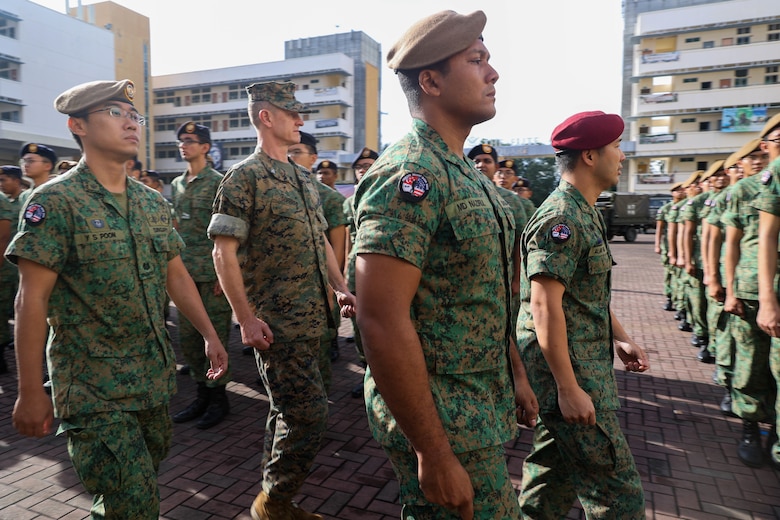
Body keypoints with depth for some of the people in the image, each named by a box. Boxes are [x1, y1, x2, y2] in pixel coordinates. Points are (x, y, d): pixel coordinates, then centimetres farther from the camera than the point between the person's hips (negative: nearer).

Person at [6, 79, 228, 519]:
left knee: (150, 472, 21)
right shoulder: (57, 201, -11)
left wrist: (210, 334, 6)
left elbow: (176, 274, 11)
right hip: (93, 387, -6)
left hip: (156, 377, 6)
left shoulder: (154, 203, 7)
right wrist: (30, 392, -13)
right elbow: (32, 299, -13)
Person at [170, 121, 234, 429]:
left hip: (212, 274, -7)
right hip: (185, 273, 7)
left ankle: (218, 397, 15)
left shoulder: (218, 182, -6)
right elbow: (174, 229, 19)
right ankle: (202, 394, 24)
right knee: (187, 337, 10)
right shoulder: (176, 185, 15)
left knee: (215, 335, 1)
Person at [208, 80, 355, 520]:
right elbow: (224, 253, -13)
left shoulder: (304, 178, 15)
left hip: (312, 318, 8)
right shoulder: (244, 177, -9)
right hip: (277, 323, -8)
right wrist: (247, 317, -16)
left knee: (288, 411, 17)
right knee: (310, 413, -5)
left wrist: (341, 287, 11)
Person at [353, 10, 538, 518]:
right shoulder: (409, 175, -21)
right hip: (445, 420, -9)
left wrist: (517, 373, 16)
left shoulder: (467, 173, 9)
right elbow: (383, 323, -27)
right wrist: (434, 453, -22)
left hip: (487, 408, 9)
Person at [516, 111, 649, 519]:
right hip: (567, 367, -10)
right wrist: (569, 388, -23)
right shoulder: (560, 218, -20)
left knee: (554, 466, 20)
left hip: (588, 361, 10)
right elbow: (544, 305, -25)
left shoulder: (585, 213, 13)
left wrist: (619, 337, 17)